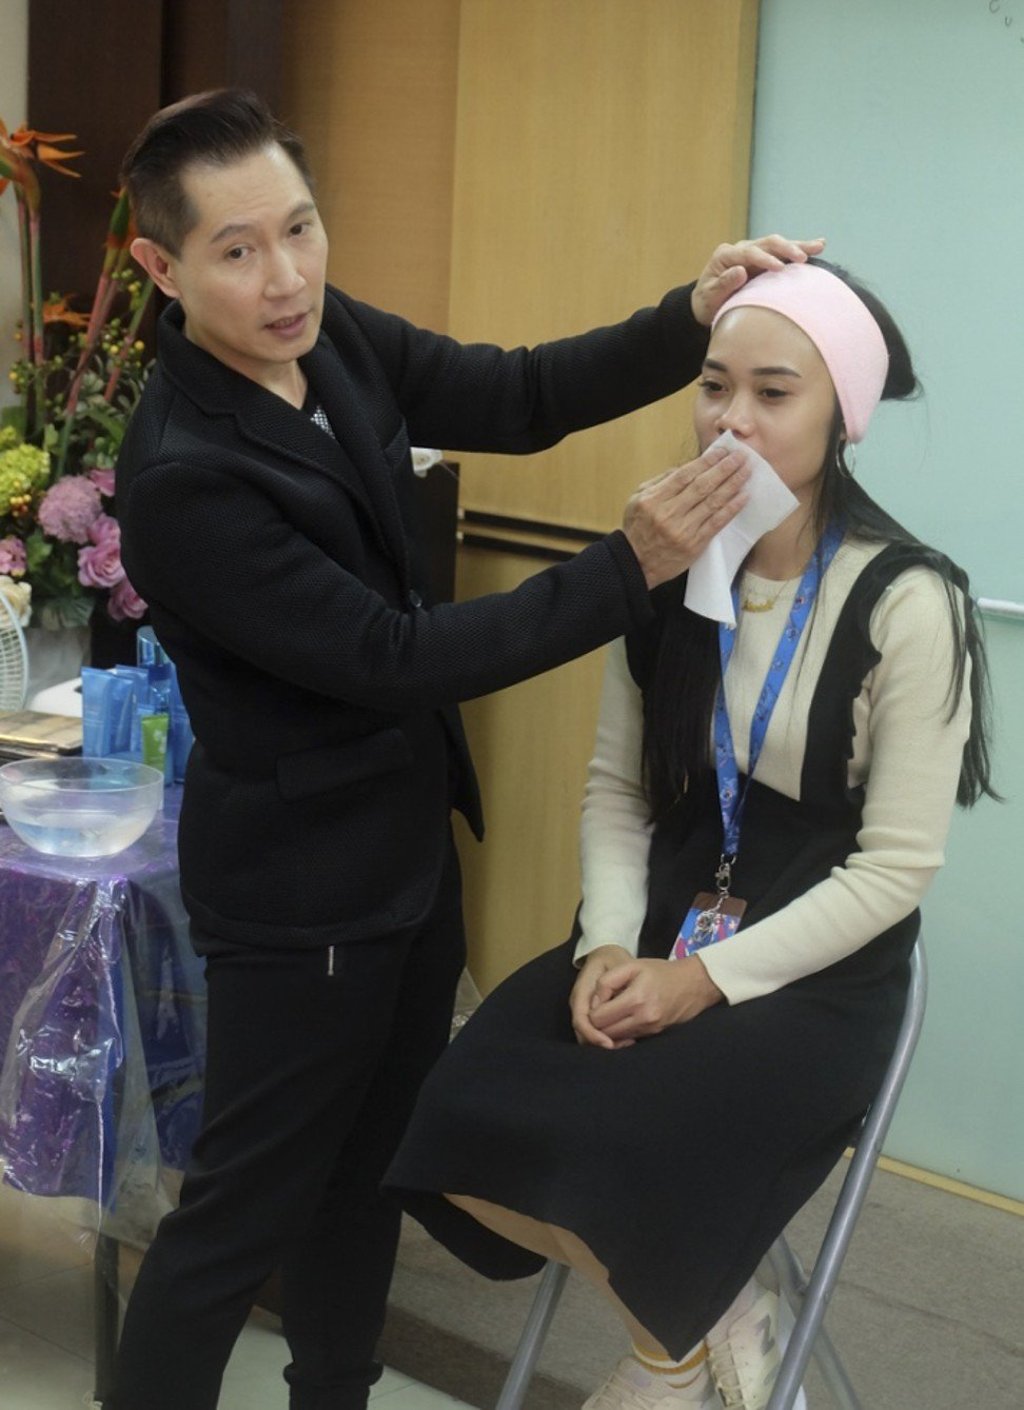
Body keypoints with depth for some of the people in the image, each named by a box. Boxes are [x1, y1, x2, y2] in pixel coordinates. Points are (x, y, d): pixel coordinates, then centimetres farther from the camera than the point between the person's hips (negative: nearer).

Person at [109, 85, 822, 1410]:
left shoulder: (330, 336, -4)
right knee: (244, 1206, 5)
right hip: (301, 893, -8)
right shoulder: (181, 479, -28)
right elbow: (394, 657, -26)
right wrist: (631, 565, -26)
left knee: (370, 1157, 23)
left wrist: (692, 319, -15)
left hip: (408, 842, 9)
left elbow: (520, 396, 1)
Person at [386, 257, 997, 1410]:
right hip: (662, 933, 5)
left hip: (816, 976, -5)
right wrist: (608, 946, -11)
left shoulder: (907, 603, -14)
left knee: (614, 1148, -27)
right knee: (461, 1123, -17)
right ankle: (707, 1306, 8)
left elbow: (895, 867, -13)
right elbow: (616, 786, 6)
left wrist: (710, 978, -19)